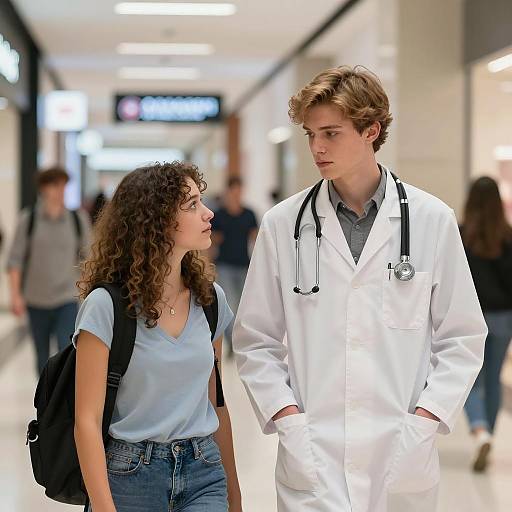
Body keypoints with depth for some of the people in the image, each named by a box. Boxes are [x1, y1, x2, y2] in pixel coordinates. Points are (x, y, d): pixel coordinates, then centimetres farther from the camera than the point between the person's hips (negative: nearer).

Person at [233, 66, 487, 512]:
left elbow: (463, 337, 6)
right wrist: (287, 419, -5)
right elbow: (255, 341, 7)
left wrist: (423, 421, -4)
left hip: (404, 463, 0)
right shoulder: (283, 224, 2)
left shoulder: (433, 220, 1)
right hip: (311, 461, 0)